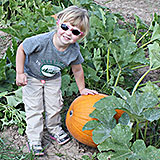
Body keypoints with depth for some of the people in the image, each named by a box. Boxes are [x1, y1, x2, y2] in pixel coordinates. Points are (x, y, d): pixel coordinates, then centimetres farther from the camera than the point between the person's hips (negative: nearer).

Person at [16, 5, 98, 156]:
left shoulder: (74, 50, -27)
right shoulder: (42, 41, -40)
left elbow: (77, 70, -7)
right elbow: (21, 49, -23)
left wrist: (82, 89, 4)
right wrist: (20, 73, -20)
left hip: (53, 78, 3)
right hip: (32, 76, -3)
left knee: (55, 105, 14)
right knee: (34, 108, 1)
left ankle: (54, 129, 41)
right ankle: (34, 139, 18)